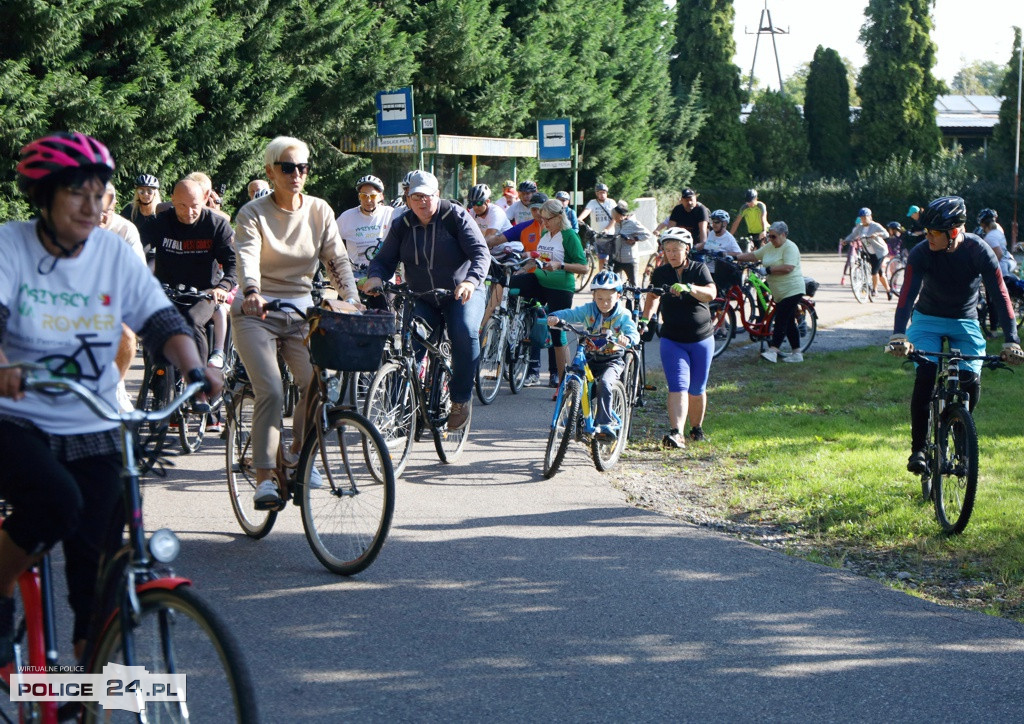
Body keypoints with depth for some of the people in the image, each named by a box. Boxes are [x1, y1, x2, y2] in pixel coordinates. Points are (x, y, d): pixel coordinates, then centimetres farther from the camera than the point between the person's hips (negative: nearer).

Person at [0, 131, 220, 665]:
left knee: (96, 558, -1)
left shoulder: (114, 252, 2)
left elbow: (160, 319, -2)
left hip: (91, 430, 3)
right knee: (57, 501, -32)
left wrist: (194, 367, -23)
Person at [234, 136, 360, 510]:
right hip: (257, 313, -3)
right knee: (271, 392, -20)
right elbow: (247, 257, -22)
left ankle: (297, 452, 12)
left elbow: (337, 260, 0)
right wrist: (252, 292, -43)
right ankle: (264, 477, -13)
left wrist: (352, 300, -18)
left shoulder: (320, 211, 5)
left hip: (300, 312, 3)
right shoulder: (253, 214, -5)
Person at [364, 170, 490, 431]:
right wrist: (375, 277, -24)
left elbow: (481, 252, -17)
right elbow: (384, 259, 1)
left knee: (465, 333, -30)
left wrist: (471, 281, -37)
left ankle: (461, 399, -16)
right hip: (422, 298, 3)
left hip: (462, 293, -3)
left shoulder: (455, 217, -9)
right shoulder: (402, 225, 4)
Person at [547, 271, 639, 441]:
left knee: (604, 384, -30)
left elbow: (634, 334, -20)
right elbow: (570, 314, -10)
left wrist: (627, 339, -45)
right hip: (590, 358, 4)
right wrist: (555, 317, -32)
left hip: (612, 359, -4)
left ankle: (605, 425, -32)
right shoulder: (588, 310, 0)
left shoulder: (623, 315, -7)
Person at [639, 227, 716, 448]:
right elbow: (653, 298, 4)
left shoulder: (699, 270, -5)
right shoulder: (660, 273, 2)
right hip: (672, 340, 0)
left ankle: (697, 428, 31)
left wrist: (688, 288, -38)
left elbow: (711, 293, -21)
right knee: (678, 386, -15)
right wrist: (645, 318, -13)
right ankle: (676, 433, -26)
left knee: (697, 389, 10)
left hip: (701, 339, 0)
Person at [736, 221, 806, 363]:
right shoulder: (769, 247, 14)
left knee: (781, 320, -16)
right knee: (789, 322, 10)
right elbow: (753, 255, 18)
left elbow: (788, 268, -24)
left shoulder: (790, 247, -13)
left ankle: (773, 351, -23)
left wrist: (767, 270, -21)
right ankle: (797, 353, 15)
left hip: (792, 291, -9)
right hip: (780, 292, 9)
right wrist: (735, 257, 7)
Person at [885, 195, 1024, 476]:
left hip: (965, 321, 1)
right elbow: (908, 294, -31)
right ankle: (918, 449, -11)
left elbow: (1001, 296, -25)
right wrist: (898, 336, -47)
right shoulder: (921, 254, -22)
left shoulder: (979, 251, -22)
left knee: (971, 381, -14)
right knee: (924, 376, -21)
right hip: (928, 319, -1)